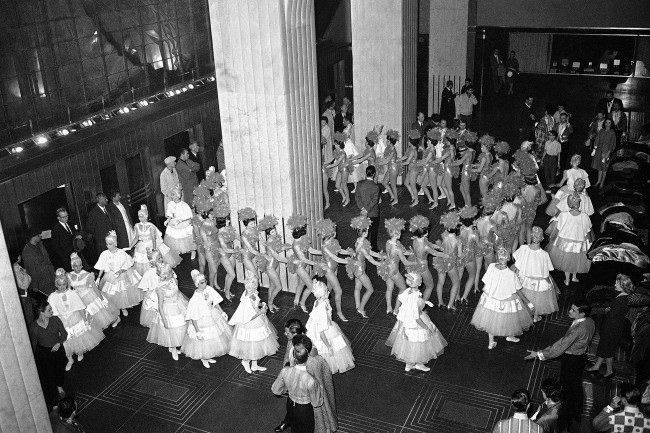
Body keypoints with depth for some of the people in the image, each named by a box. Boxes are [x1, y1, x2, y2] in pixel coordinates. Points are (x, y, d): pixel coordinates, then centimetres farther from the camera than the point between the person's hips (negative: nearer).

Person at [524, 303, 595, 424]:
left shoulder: (577, 330, -37)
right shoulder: (590, 321, -11)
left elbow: (560, 348, -35)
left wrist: (538, 354, -30)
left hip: (570, 359, -8)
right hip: (581, 355, 8)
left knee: (567, 387, 15)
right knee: (577, 385, 28)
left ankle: (568, 416, 36)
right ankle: (578, 412, 49)